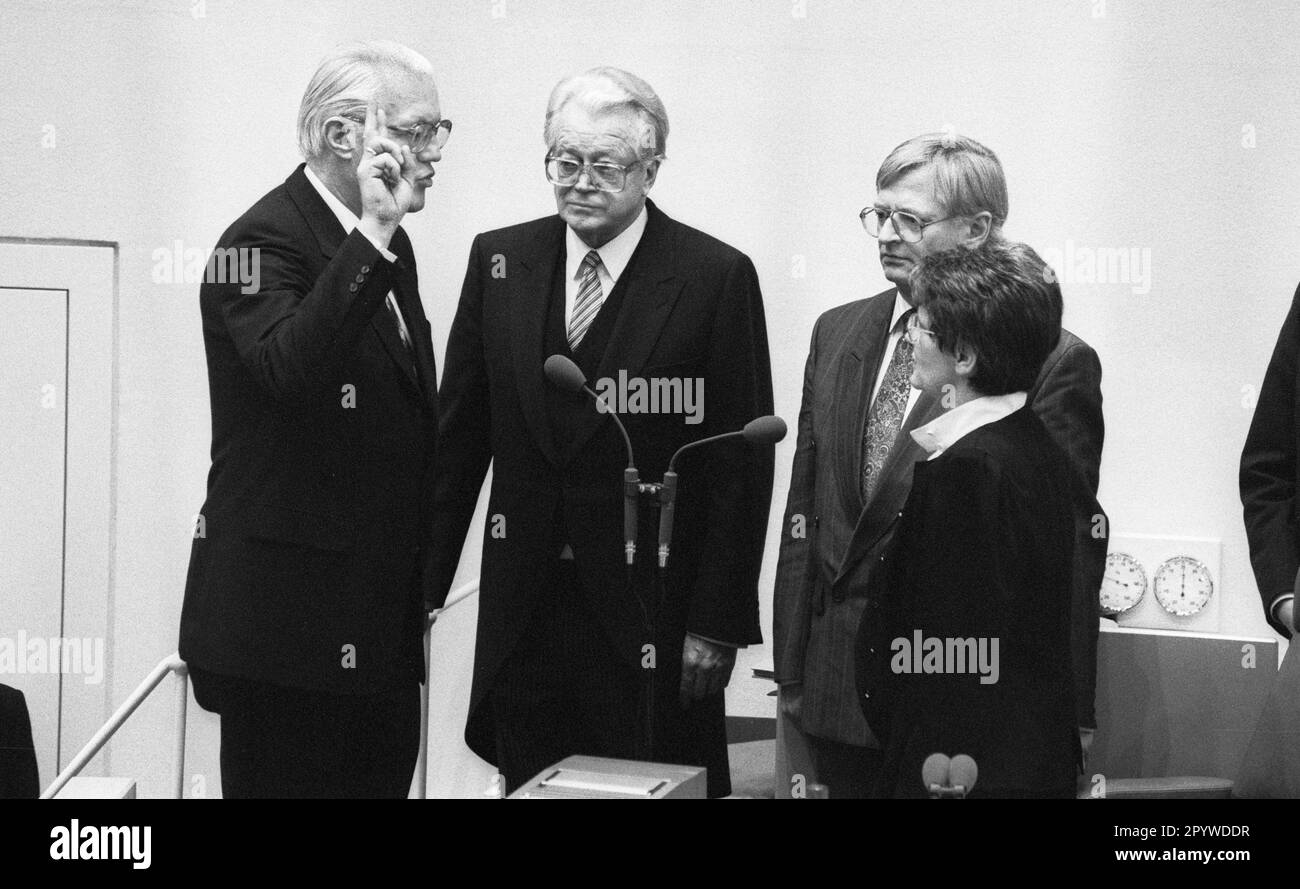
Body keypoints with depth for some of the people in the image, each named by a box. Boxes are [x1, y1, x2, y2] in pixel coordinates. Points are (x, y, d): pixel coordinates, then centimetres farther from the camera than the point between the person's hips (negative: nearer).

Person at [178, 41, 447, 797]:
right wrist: (372, 241, -31)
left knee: (386, 777, 11)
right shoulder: (265, 243, -14)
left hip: (382, 623, 9)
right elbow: (290, 373, -33)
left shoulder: (386, 246, 14)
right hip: (290, 619, -8)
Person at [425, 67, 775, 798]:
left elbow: (740, 463, -6)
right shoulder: (499, 260, 6)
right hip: (522, 608, 3)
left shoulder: (717, 278, -6)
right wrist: (426, 578, 5)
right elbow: (459, 433, 9)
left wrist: (718, 623, -9)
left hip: (650, 613, -3)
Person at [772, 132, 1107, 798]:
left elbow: (1071, 550, -9)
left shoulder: (1053, 362, -10)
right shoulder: (837, 333, 9)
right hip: (839, 693, 5)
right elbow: (805, 513, 11)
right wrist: (791, 674, 9)